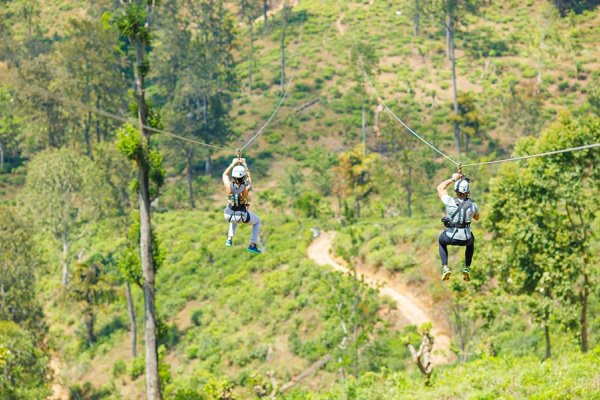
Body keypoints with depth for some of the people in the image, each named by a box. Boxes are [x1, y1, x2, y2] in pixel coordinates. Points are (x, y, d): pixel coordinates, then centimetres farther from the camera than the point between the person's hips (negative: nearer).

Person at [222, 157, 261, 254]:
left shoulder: (229, 186, -22)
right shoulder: (246, 188, -25)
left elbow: (225, 174, 1)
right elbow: (249, 176, -2)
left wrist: (233, 163, 6)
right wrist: (244, 164, 8)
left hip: (228, 216, 3)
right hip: (242, 216, -3)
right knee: (257, 222, 27)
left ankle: (229, 240, 34)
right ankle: (252, 245, 20)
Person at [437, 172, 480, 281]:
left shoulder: (450, 202, -15)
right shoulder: (473, 206, -8)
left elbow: (440, 188, 5)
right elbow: (477, 218, 17)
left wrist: (453, 179, 12)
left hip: (450, 237, -2)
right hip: (465, 239, 2)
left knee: (441, 241, 35)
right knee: (471, 242, 39)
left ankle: (445, 267, 20)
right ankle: (467, 269, 27)